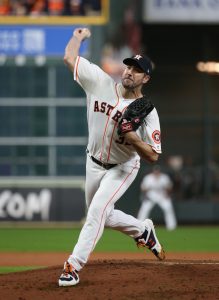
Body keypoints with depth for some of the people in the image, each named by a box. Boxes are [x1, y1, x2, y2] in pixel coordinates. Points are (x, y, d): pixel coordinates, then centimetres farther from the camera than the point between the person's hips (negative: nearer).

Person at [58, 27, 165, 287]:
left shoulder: (147, 112, -20)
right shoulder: (102, 84, -13)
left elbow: (153, 156, -20)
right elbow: (69, 58, -13)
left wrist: (132, 137, -35)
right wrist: (79, 36, -1)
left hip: (123, 168, -5)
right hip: (95, 164, 5)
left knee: (98, 209, -24)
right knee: (101, 216, 17)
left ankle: (73, 265, -22)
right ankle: (143, 231, 44)